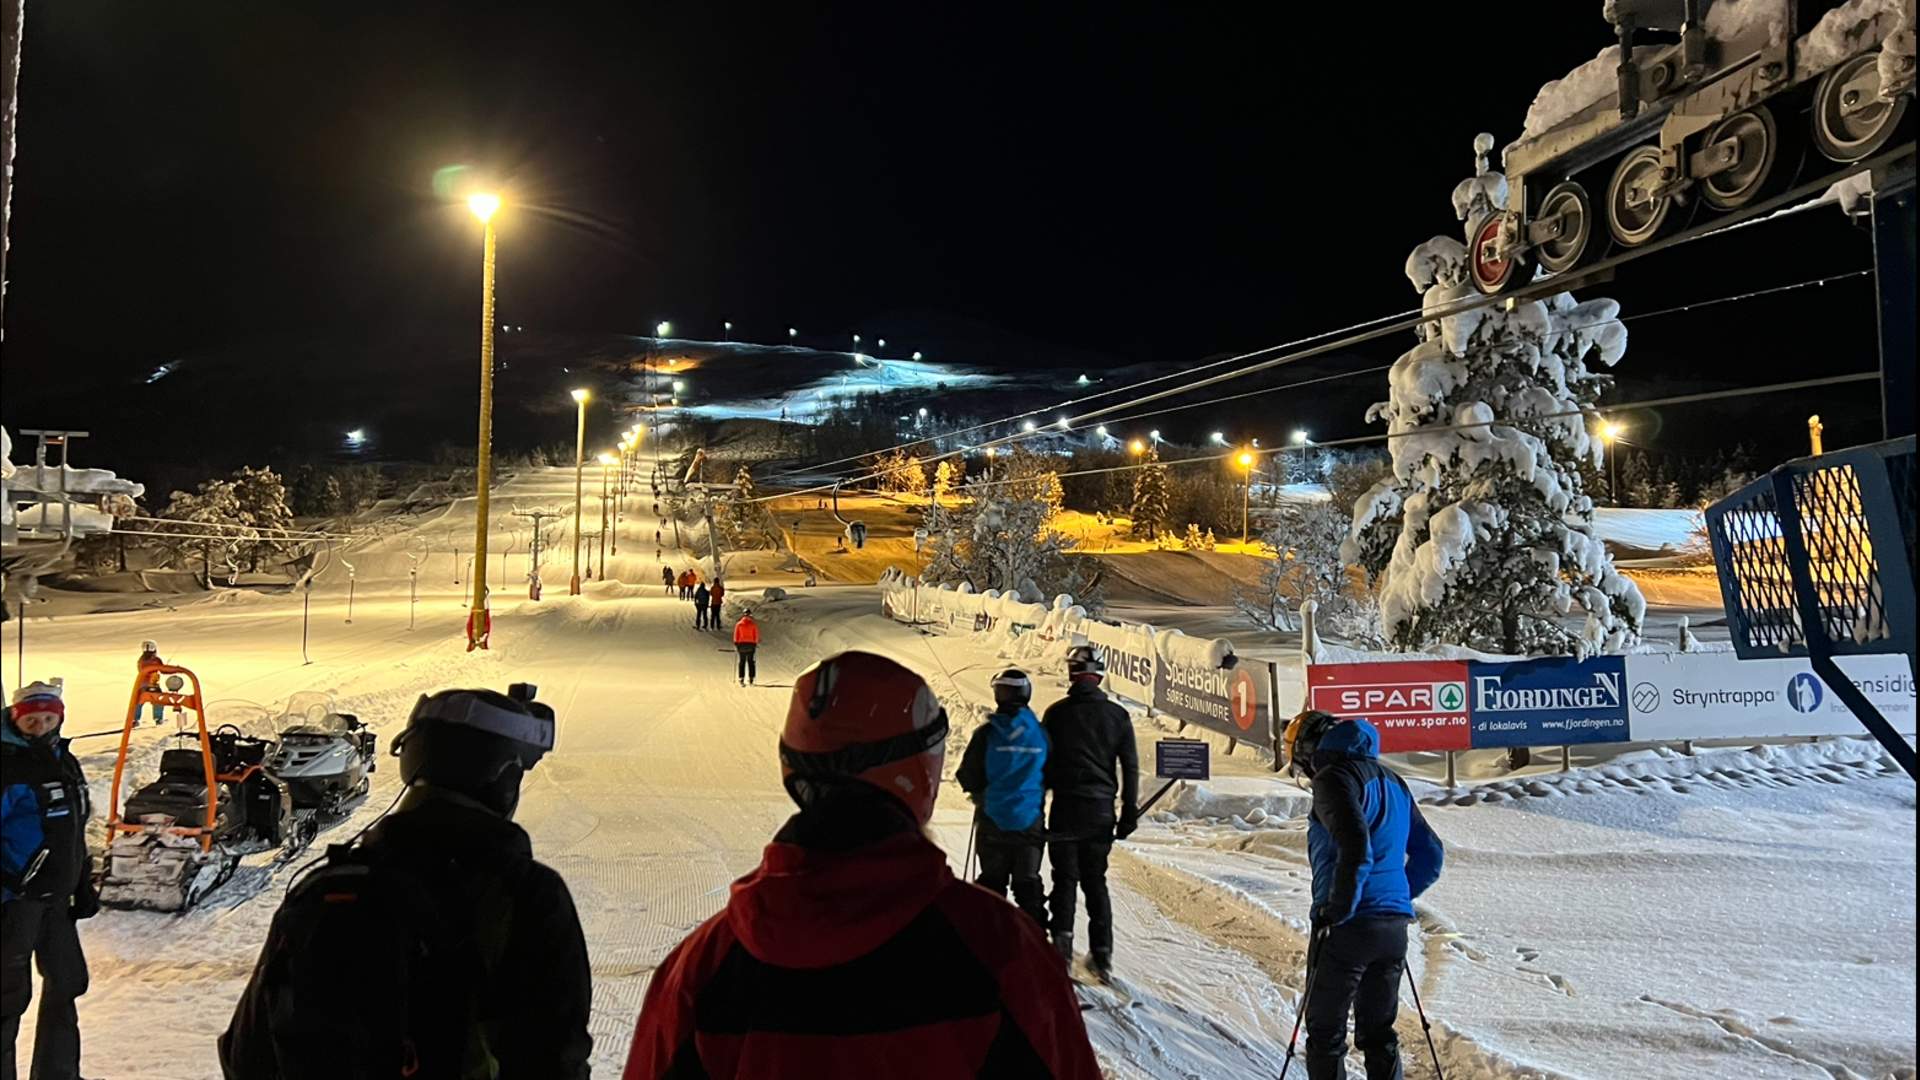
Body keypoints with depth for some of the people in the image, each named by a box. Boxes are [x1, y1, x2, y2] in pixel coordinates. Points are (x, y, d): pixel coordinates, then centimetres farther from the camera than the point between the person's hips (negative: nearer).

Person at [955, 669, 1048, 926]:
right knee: (1028, 883, 12)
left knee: (992, 881, 13)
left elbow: (968, 778, -8)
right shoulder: (1040, 733, -6)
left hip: (992, 819, -1)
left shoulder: (986, 733, -12)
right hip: (1029, 819, 1)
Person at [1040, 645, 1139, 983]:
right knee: (1096, 882, 12)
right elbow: (1131, 768, 2)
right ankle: (1101, 954, 10)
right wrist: (1129, 813, 7)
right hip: (1101, 809, 2)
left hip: (1066, 808, -2)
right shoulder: (1117, 715, 1)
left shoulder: (1057, 713, -4)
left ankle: (1062, 942, -5)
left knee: (1065, 878, 7)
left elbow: (1044, 761, 0)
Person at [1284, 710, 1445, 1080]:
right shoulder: (1391, 780, 15)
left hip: (1347, 927, -8)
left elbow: (1356, 849, -25)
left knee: (1326, 1035, 3)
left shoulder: (1334, 776, -11)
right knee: (1378, 1034, 16)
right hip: (1395, 925, 8)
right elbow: (1431, 854, 20)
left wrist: (1336, 911, -17)